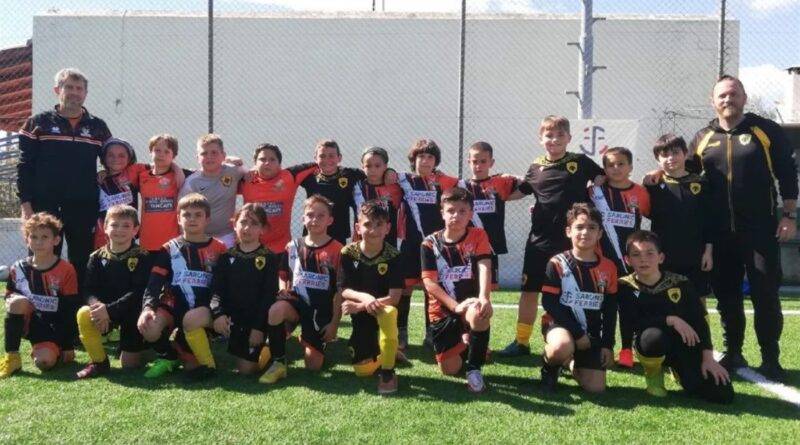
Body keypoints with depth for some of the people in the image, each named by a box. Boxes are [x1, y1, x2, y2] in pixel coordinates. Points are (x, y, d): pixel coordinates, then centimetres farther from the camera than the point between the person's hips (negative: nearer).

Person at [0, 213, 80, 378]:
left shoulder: (66, 271, -10)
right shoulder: (18, 269, -1)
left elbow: (70, 310, -9)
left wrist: (68, 346, -9)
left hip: (55, 330, -3)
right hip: (29, 324, 3)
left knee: (44, 362, -27)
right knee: (18, 301, -28)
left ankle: (54, 351, 11)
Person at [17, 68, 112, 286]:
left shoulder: (98, 127, 10)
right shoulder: (38, 123, 5)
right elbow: (24, 166, 3)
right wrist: (26, 204, -6)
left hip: (84, 209, 2)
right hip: (45, 207, -1)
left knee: (82, 266, 6)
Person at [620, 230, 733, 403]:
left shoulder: (680, 283, 0)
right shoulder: (625, 287, -7)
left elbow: (700, 321, -1)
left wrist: (708, 357, -9)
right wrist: (670, 320, -23)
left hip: (684, 345, 3)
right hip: (651, 343, -3)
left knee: (723, 394, -12)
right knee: (653, 336, -42)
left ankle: (677, 371, 19)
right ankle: (654, 375, -6)